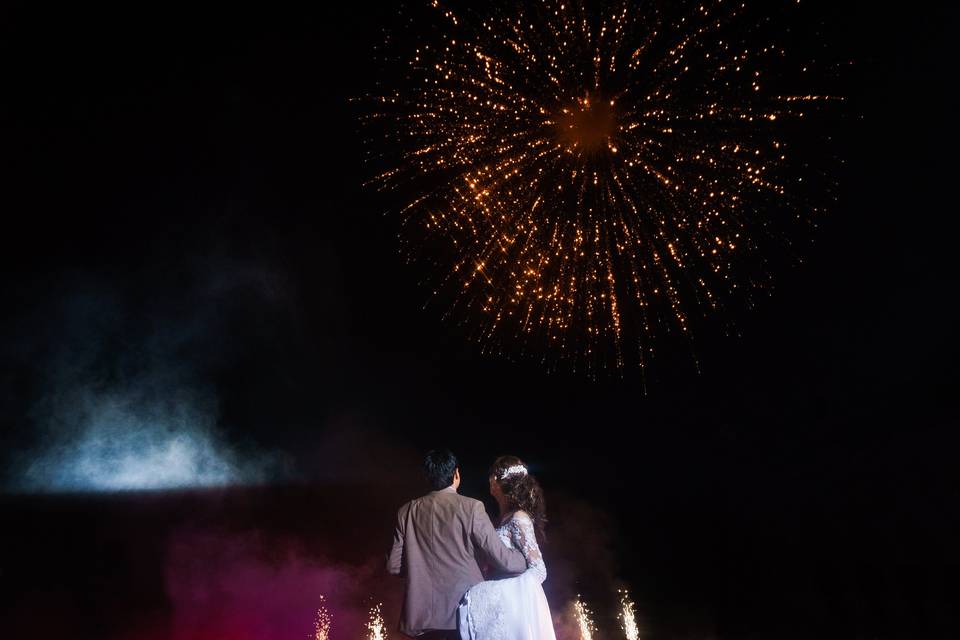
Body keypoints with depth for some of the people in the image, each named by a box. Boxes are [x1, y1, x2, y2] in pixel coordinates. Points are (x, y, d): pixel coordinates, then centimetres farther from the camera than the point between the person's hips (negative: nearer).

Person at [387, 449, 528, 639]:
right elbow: (501, 558, -10)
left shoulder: (407, 511, 2)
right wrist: (530, 561, 10)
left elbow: (393, 565, 6)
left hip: (422, 615, 4)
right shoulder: (471, 507, -10)